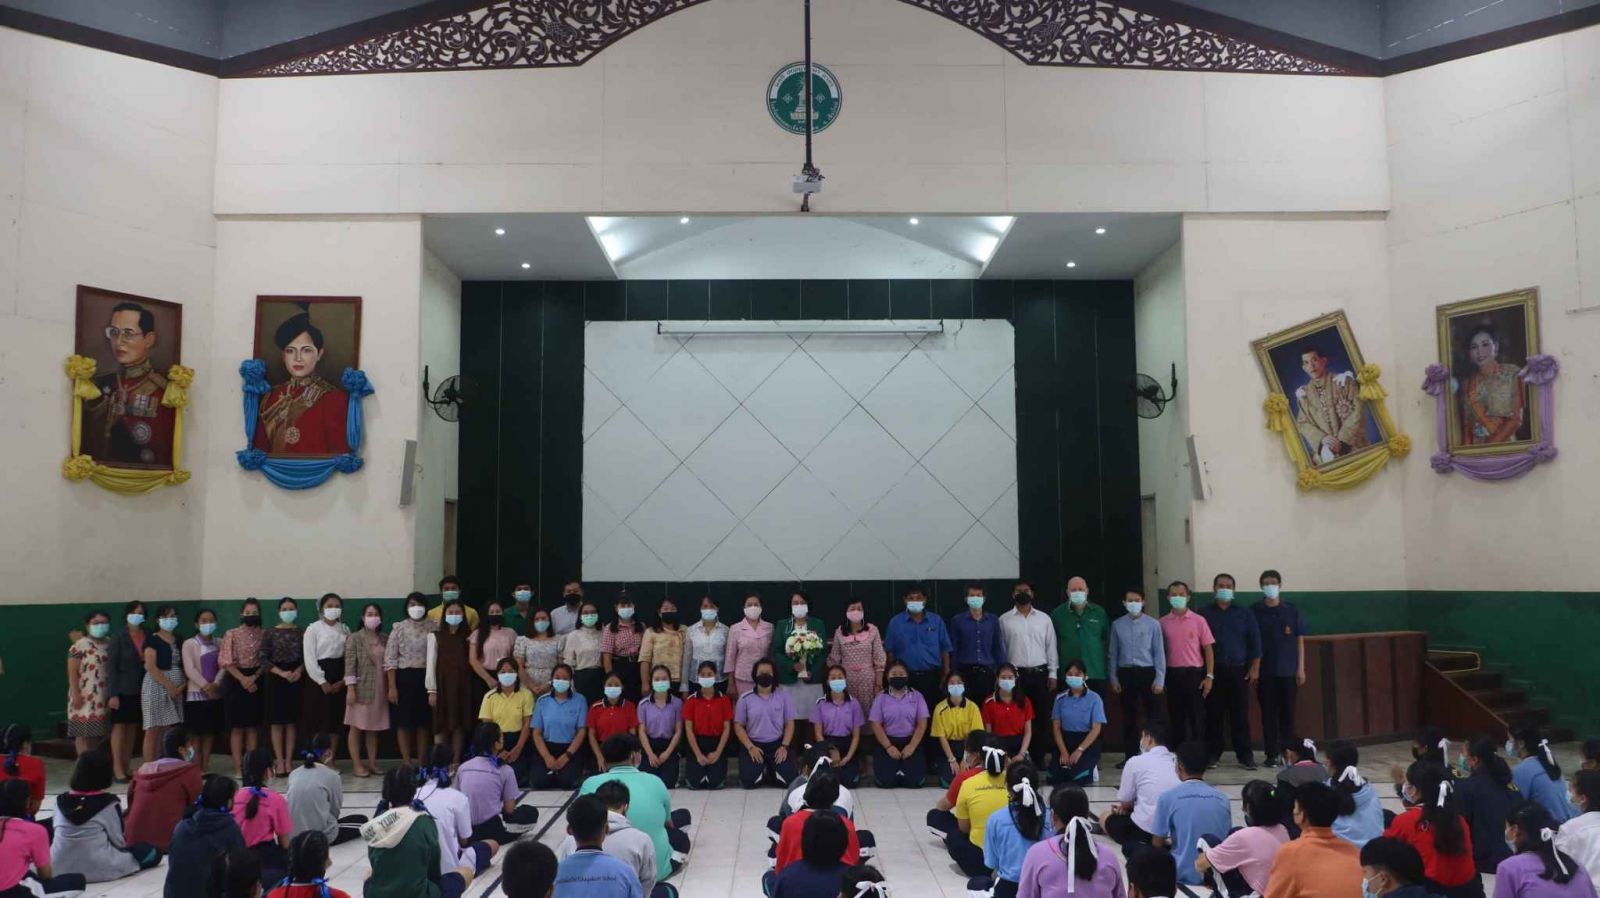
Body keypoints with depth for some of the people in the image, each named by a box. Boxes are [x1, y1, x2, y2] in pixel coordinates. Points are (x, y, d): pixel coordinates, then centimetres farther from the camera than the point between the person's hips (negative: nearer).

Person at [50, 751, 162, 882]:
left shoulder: (62, 800, 3)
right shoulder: (108, 803, -11)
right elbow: (119, 841, -6)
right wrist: (128, 843, 18)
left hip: (59, 868, 4)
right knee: (153, 852, 8)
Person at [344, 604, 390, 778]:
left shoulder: (385, 639, 10)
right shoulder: (354, 638, -4)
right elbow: (350, 665, -9)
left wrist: (390, 688, 8)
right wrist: (350, 689, -15)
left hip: (379, 690, 4)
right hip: (361, 688, -4)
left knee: (374, 728, 9)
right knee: (356, 727, 1)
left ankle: (372, 763, 15)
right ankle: (357, 765, 5)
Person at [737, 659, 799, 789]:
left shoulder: (784, 697, 2)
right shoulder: (745, 698, -1)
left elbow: (789, 723, 4)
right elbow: (738, 726, 1)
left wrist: (784, 746, -9)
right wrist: (750, 747, -11)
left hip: (777, 744, 1)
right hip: (754, 745, -1)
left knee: (788, 779, -19)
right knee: (749, 781, -21)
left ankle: (771, 770, 16)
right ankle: (761, 768, 15)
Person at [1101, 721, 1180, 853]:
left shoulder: (1136, 761, -6)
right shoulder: (1176, 761, 9)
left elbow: (1125, 801, 1)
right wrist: (1130, 805, 24)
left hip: (1145, 829, -6)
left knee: (1105, 817, 20)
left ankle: (1137, 846, 15)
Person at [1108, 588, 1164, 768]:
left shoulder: (1153, 624, -2)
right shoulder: (1117, 625, 4)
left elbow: (1159, 653, -1)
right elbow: (1113, 653, 8)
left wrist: (1159, 679, -5)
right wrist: (1113, 678, 5)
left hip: (1147, 672, -2)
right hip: (1126, 673, 2)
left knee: (1153, 715, 0)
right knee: (1128, 717, 9)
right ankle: (1129, 755, 18)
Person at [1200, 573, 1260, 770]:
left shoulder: (1244, 614, 10)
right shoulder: (1204, 614, 7)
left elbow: (1255, 640, 6)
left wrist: (1255, 667, -3)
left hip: (1238, 671, 0)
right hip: (1214, 671, 0)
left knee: (1240, 715, -1)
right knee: (1213, 714, 1)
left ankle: (1245, 755, 4)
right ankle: (1212, 754, 8)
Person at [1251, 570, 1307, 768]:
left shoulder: (1292, 611, 5)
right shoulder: (1254, 612, 2)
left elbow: (1300, 641, 7)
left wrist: (1301, 668, 1)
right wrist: (1252, 669, -4)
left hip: (1288, 670, 1)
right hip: (1265, 671, -1)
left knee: (1287, 713, 3)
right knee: (1268, 713, 2)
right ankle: (1271, 754, 8)